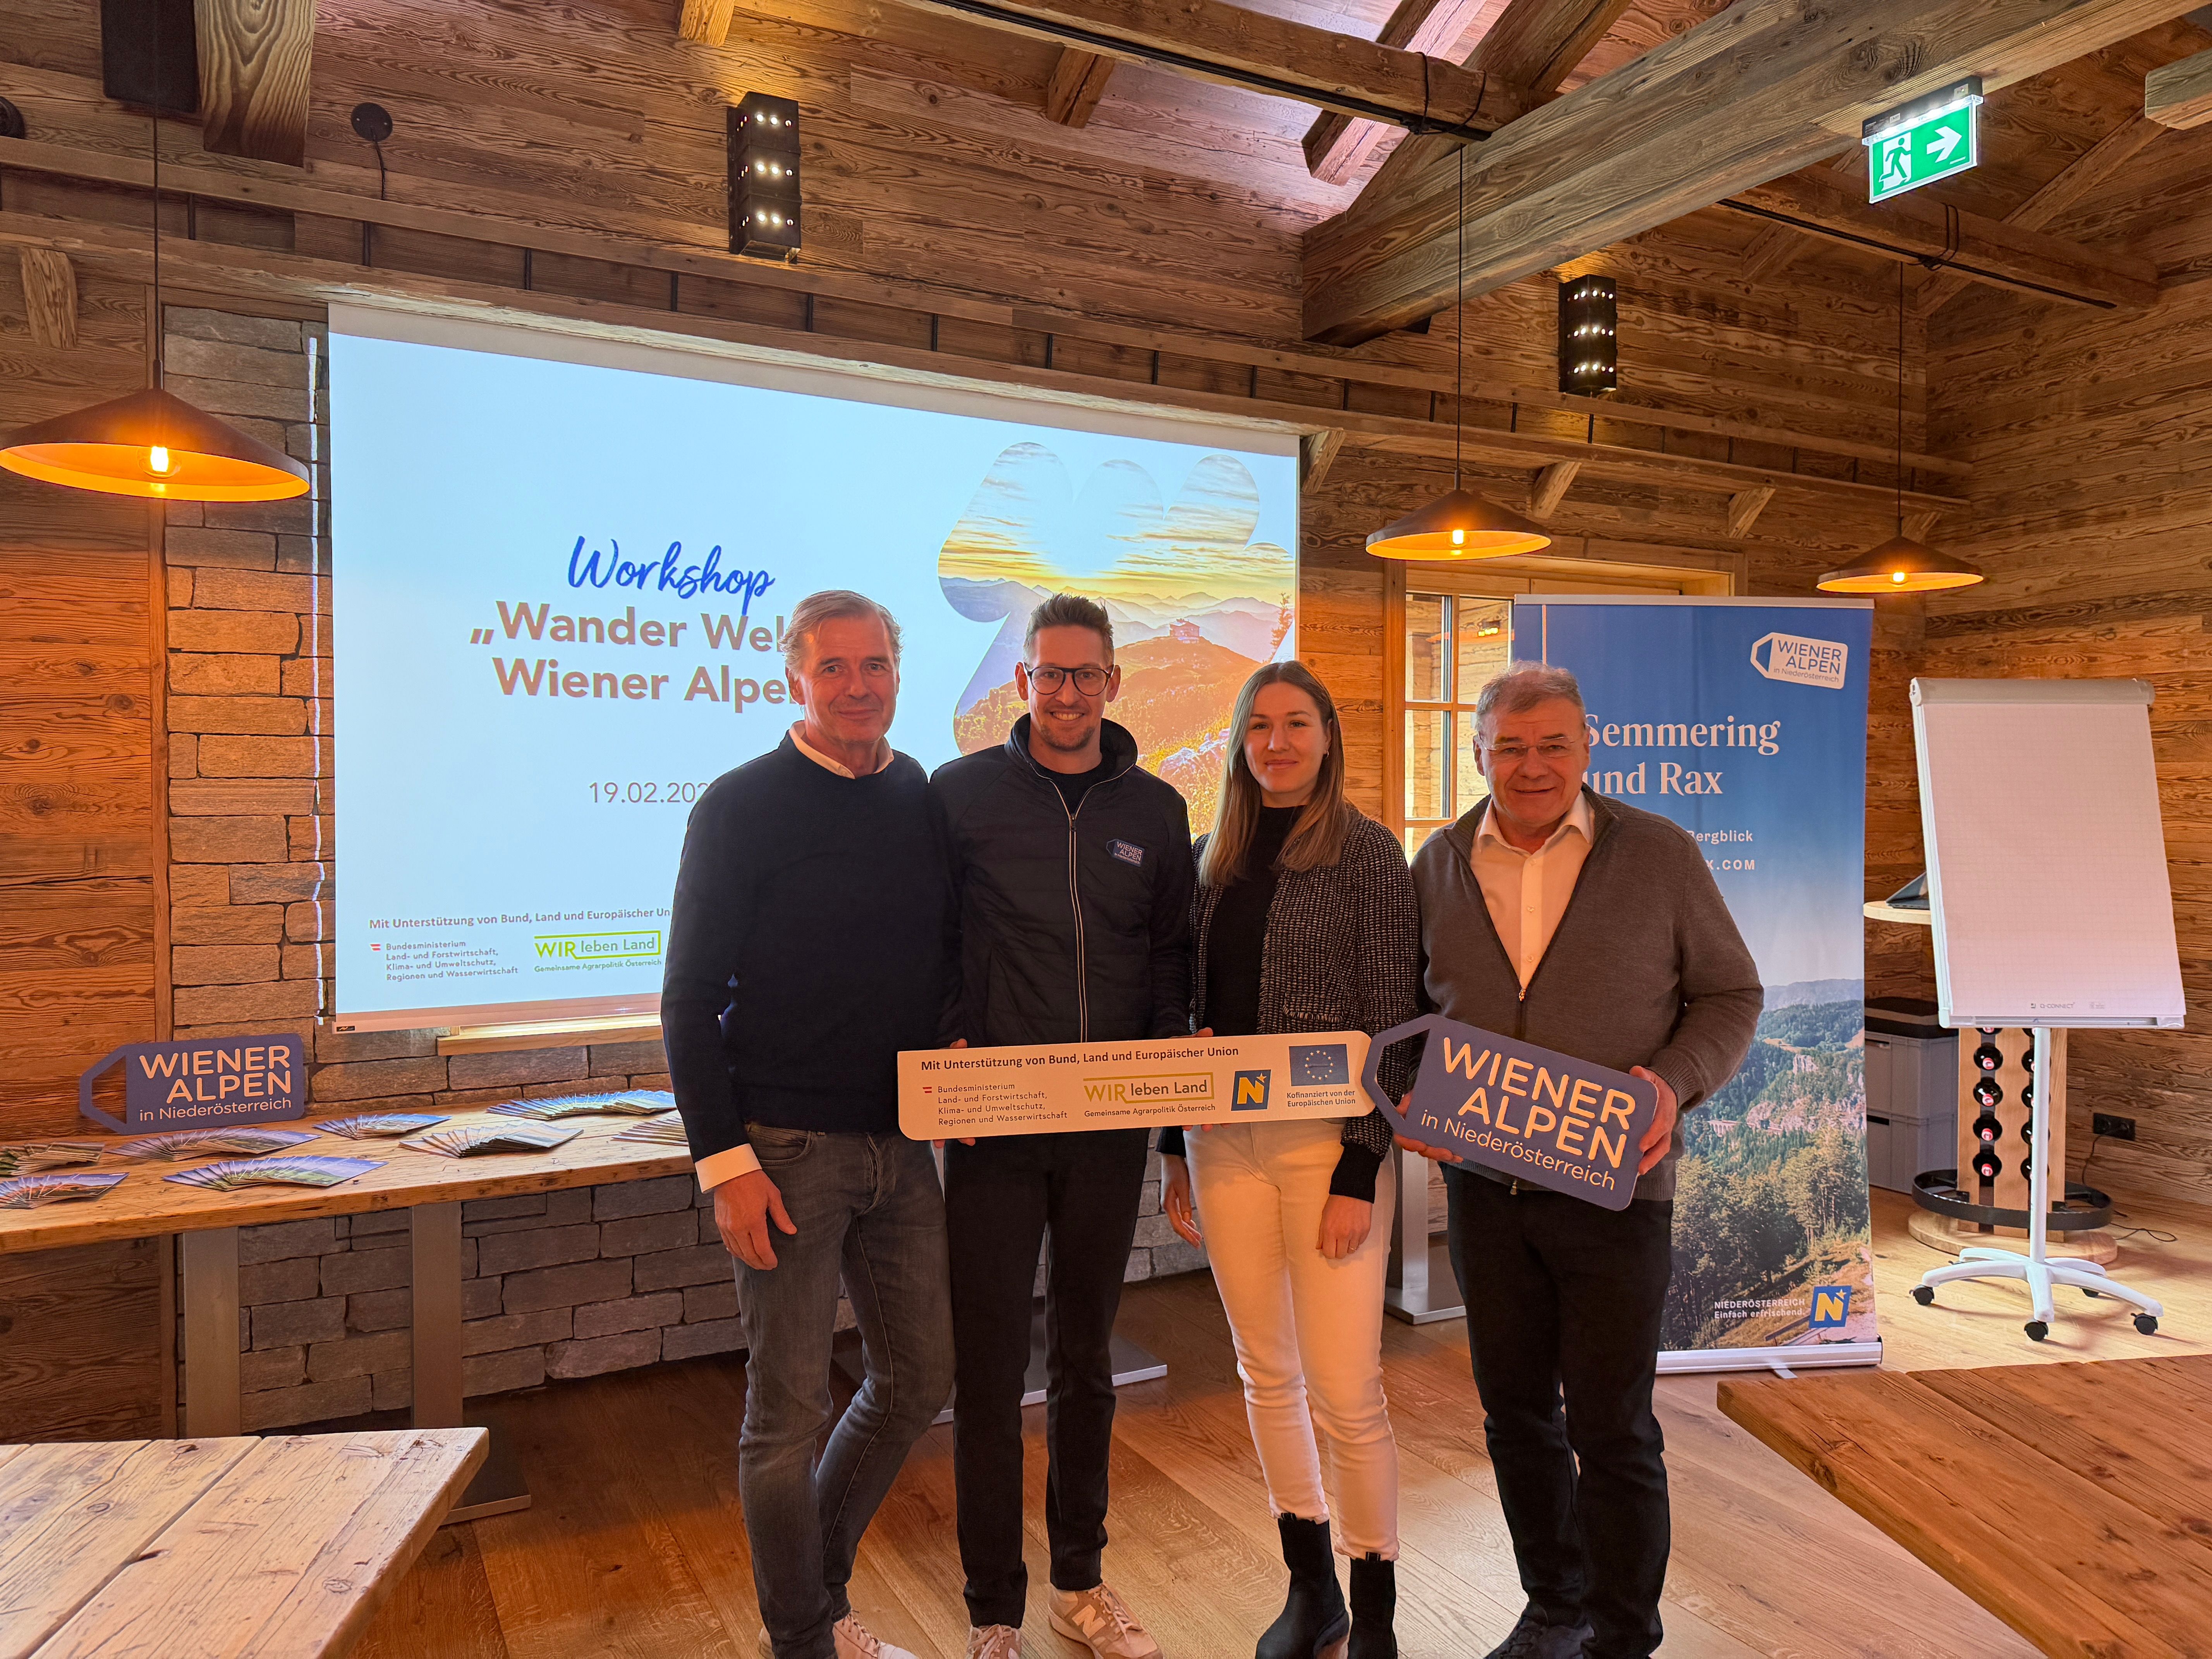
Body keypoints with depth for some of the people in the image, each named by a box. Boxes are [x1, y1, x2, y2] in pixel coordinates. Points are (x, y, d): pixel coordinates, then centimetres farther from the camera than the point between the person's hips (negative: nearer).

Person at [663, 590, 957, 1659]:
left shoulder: (928, 802, 7)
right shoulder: (741, 807, -7)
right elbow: (691, 998, -8)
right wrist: (724, 1159, -14)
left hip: (902, 1143, 6)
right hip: (787, 1147, -5)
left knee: (918, 1379, 15)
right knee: (790, 1409, 4)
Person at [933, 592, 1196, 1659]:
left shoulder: (1155, 810, 6)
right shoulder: (962, 793, -3)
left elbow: (1171, 958, 11)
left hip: (1110, 1129, 3)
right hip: (992, 1126, -3)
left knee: (1086, 1359, 17)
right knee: (989, 1372, 4)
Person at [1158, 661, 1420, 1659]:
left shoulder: (1367, 853, -5)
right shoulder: (1214, 858, 10)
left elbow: (1391, 1022, -8)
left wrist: (1360, 1171, -13)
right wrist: (1173, 1149, 12)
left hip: (1327, 1143, -5)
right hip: (1226, 1141, 5)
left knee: (1346, 1391, -1)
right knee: (1266, 1373, 15)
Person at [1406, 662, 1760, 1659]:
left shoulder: (1660, 855, -4)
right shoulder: (1439, 865, 4)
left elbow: (1731, 994, 1)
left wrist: (1675, 1082, -16)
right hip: (1483, 1188, 3)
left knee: (1613, 1426, 6)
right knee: (1515, 1410, 16)